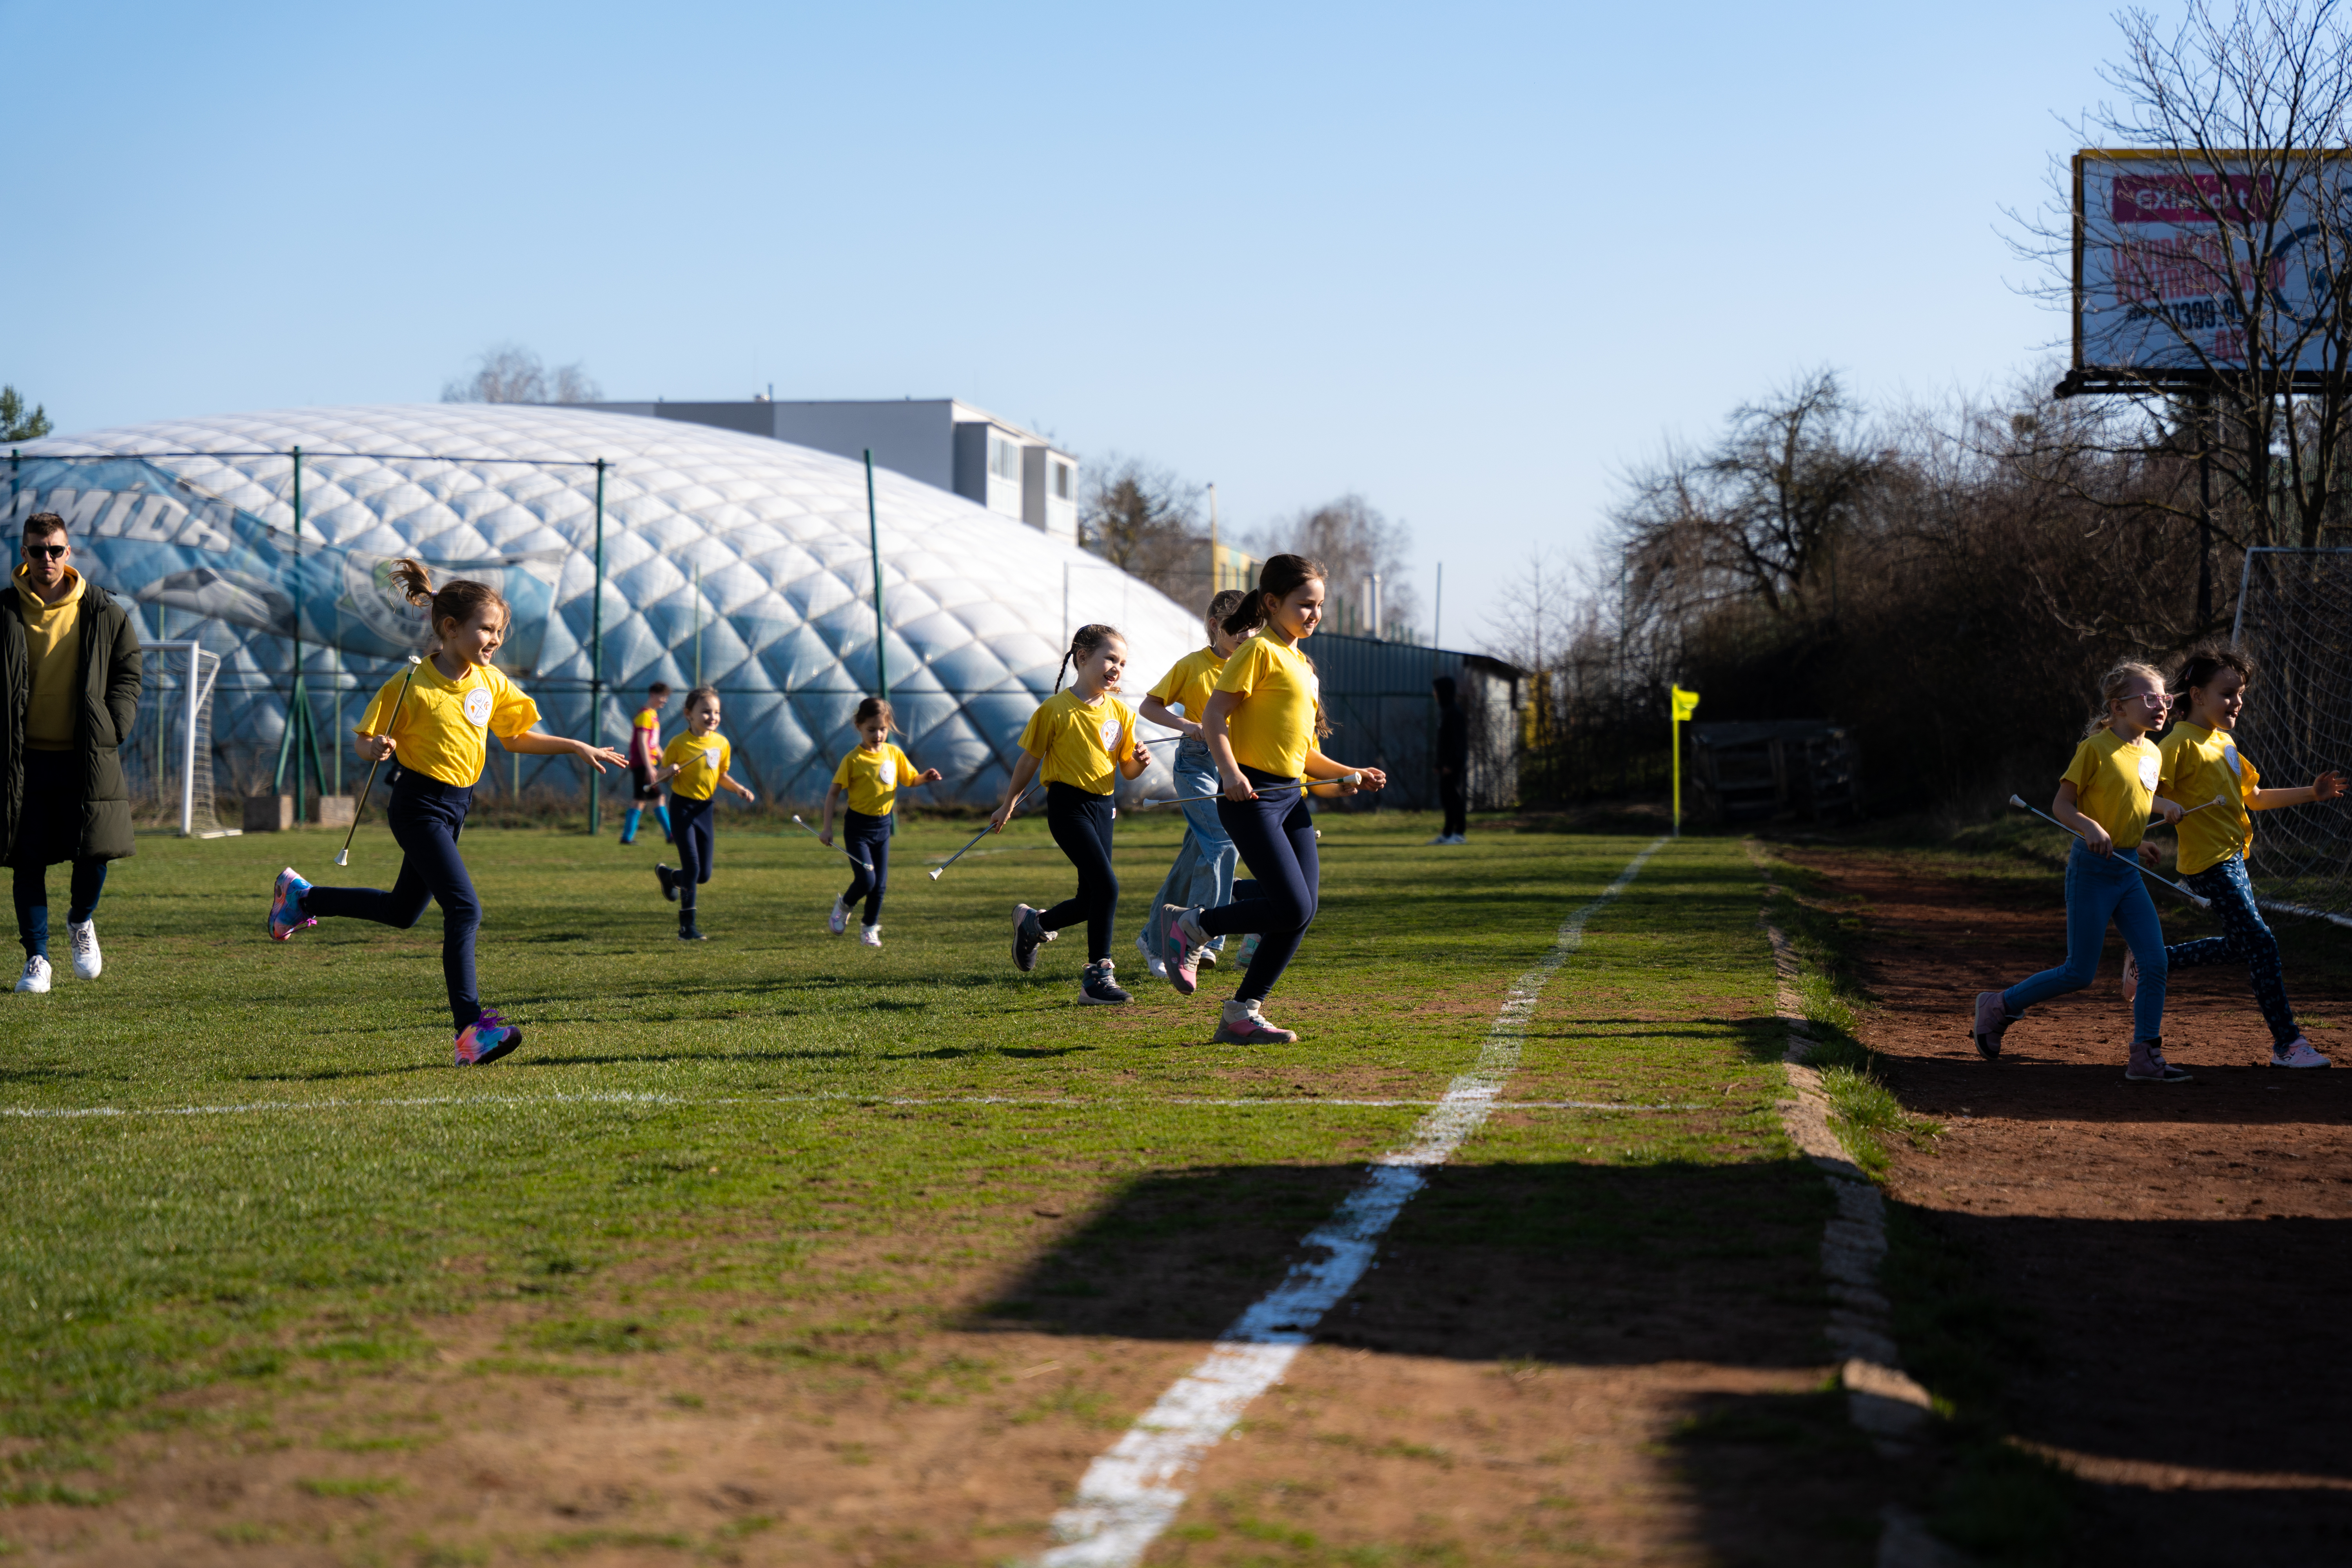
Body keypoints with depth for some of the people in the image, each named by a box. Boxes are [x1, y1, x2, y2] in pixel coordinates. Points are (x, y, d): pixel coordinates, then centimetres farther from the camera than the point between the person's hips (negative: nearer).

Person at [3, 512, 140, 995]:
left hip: (86, 756, 0)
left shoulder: (102, 612, 3)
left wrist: (112, 728, -2)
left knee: (96, 850, -4)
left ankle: (81, 921, 27)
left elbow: (128, 671, 10)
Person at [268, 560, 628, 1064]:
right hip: (418, 806, -8)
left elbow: (516, 738, 16)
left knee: (403, 911, 22)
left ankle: (301, 897, 42)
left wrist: (577, 748, 8)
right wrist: (377, 749, -30)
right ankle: (471, 1030, -24)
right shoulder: (412, 685, -16)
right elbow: (363, 741, -8)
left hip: (454, 808, 8)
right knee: (464, 909, -21)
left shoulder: (490, 682, 3)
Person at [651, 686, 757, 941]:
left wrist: (740, 789, -2)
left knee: (704, 875, 7)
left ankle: (667, 875, 38)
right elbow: (661, 777, -4)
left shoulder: (722, 743, 3)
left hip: (704, 809, 5)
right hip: (682, 807, -5)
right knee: (693, 868, -10)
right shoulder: (679, 744, -12)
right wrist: (669, 772, -26)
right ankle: (687, 927, -1)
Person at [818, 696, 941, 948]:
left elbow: (911, 780, 11)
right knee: (866, 880, -13)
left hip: (883, 825, 4)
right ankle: (843, 906, 17)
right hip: (858, 826, -4)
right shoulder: (853, 760, -13)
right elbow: (834, 792, -9)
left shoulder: (894, 754, 1)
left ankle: (870, 928, 23)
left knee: (880, 884, 5)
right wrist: (827, 828, -13)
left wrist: (926, 777, -12)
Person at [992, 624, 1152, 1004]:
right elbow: (1030, 760, 1)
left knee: (1091, 900, 8)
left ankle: (1032, 923, 35)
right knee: (1106, 885, -19)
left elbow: (1127, 772, 12)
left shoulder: (1120, 713, 7)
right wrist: (1008, 806, 8)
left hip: (1102, 806, 7)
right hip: (1068, 805, -7)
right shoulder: (1056, 710, -9)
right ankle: (1098, 976, -11)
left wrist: (1139, 762, -11)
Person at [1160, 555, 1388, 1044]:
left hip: (1291, 798, 9)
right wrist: (1230, 772, -26)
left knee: (1302, 911, 0)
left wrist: (1349, 774, 13)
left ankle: (1242, 1015, 7)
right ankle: (1192, 926, 4)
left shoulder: (1302, 663, 20)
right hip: (1253, 796, -9)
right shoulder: (1260, 651, -6)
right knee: (1292, 908, -16)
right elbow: (1215, 716, -12)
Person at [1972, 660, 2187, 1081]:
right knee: (2079, 973, -3)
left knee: (2155, 962, -5)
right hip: (2092, 869, -6)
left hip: (2128, 872, 6)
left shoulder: (2153, 755, 8)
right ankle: (1999, 1006, 17)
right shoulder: (2096, 747, -12)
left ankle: (2146, 1056, 2)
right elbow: (2062, 805, -11)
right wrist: (2091, 828, -28)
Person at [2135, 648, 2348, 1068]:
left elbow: (2254, 797, 23)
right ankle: (2287, 1045, -5)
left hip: (2232, 859, 10)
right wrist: (2172, 809, -40)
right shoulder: (2181, 744, -13)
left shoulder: (2226, 742, 16)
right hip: (2209, 861, -10)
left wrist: (2310, 794, 15)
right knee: (2261, 944, -10)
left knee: (2239, 946, 18)